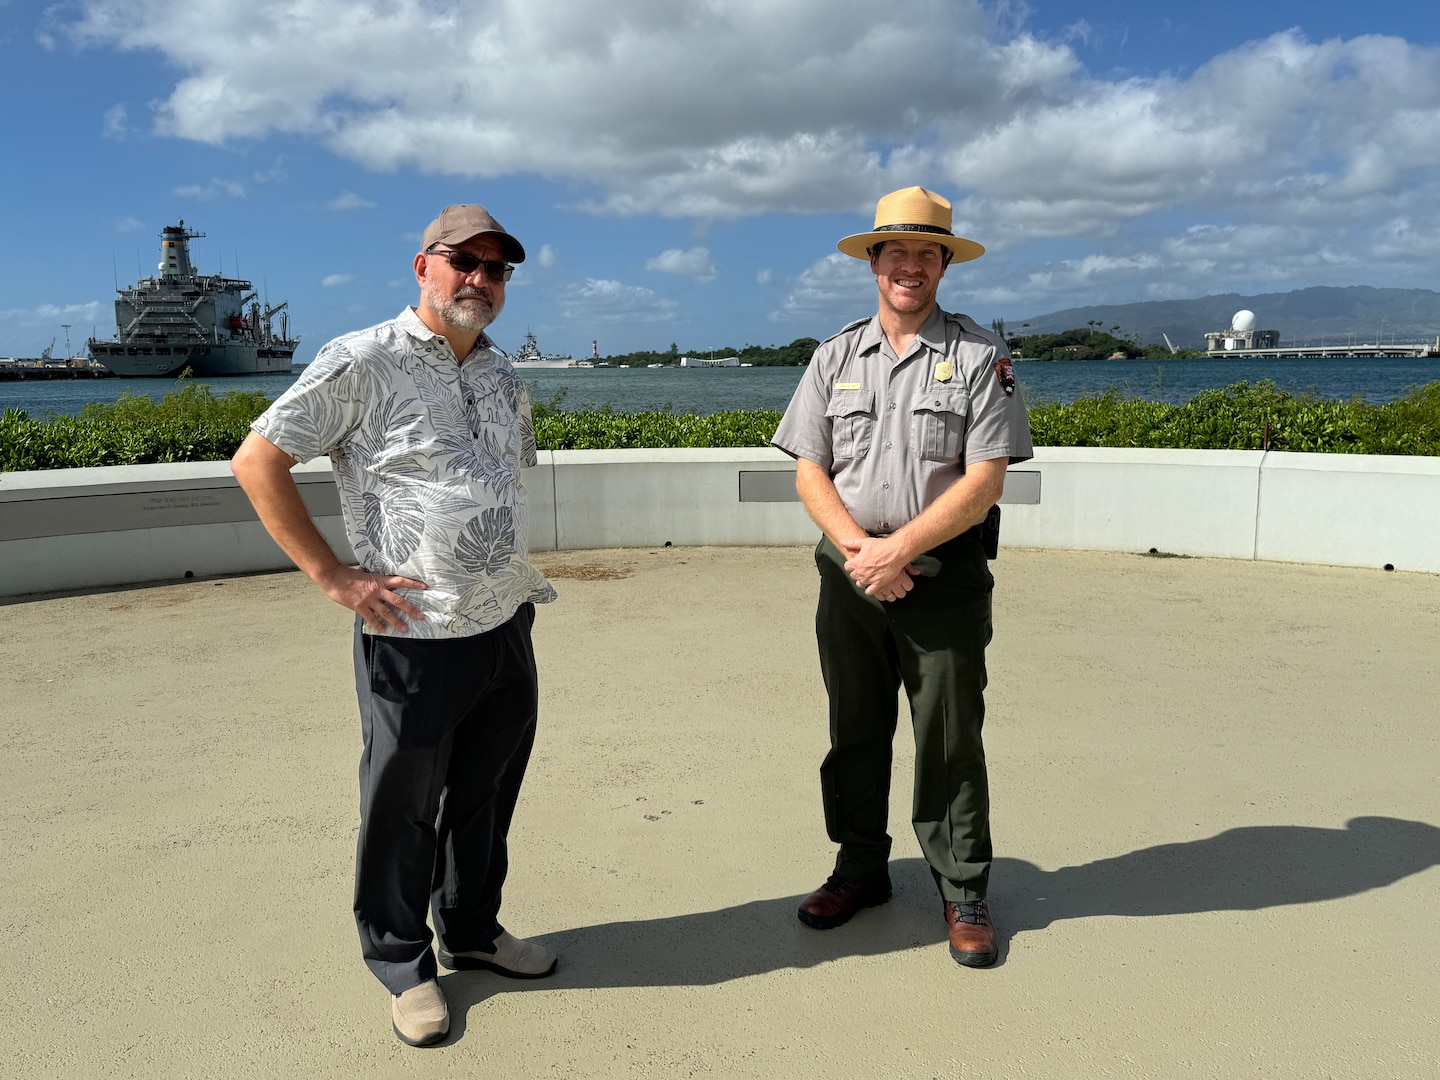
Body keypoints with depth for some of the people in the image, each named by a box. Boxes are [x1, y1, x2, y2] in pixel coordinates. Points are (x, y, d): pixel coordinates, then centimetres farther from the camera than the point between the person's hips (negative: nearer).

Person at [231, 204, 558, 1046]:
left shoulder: (503, 375, 12)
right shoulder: (362, 362, -9)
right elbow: (257, 461, -9)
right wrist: (332, 574, -12)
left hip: (508, 627, 7)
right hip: (415, 636, -6)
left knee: (488, 795, 18)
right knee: (403, 806, 9)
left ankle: (473, 929, 39)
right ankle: (403, 964, 28)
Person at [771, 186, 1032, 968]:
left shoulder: (979, 357, -1)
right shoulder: (835, 358, 9)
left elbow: (984, 480, -9)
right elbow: (809, 470, 4)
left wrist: (899, 548, -16)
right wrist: (856, 549, -12)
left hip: (944, 576, -3)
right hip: (851, 576, 3)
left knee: (949, 742, 4)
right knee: (854, 733, 13)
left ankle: (963, 893, 20)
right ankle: (860, 869, 30)